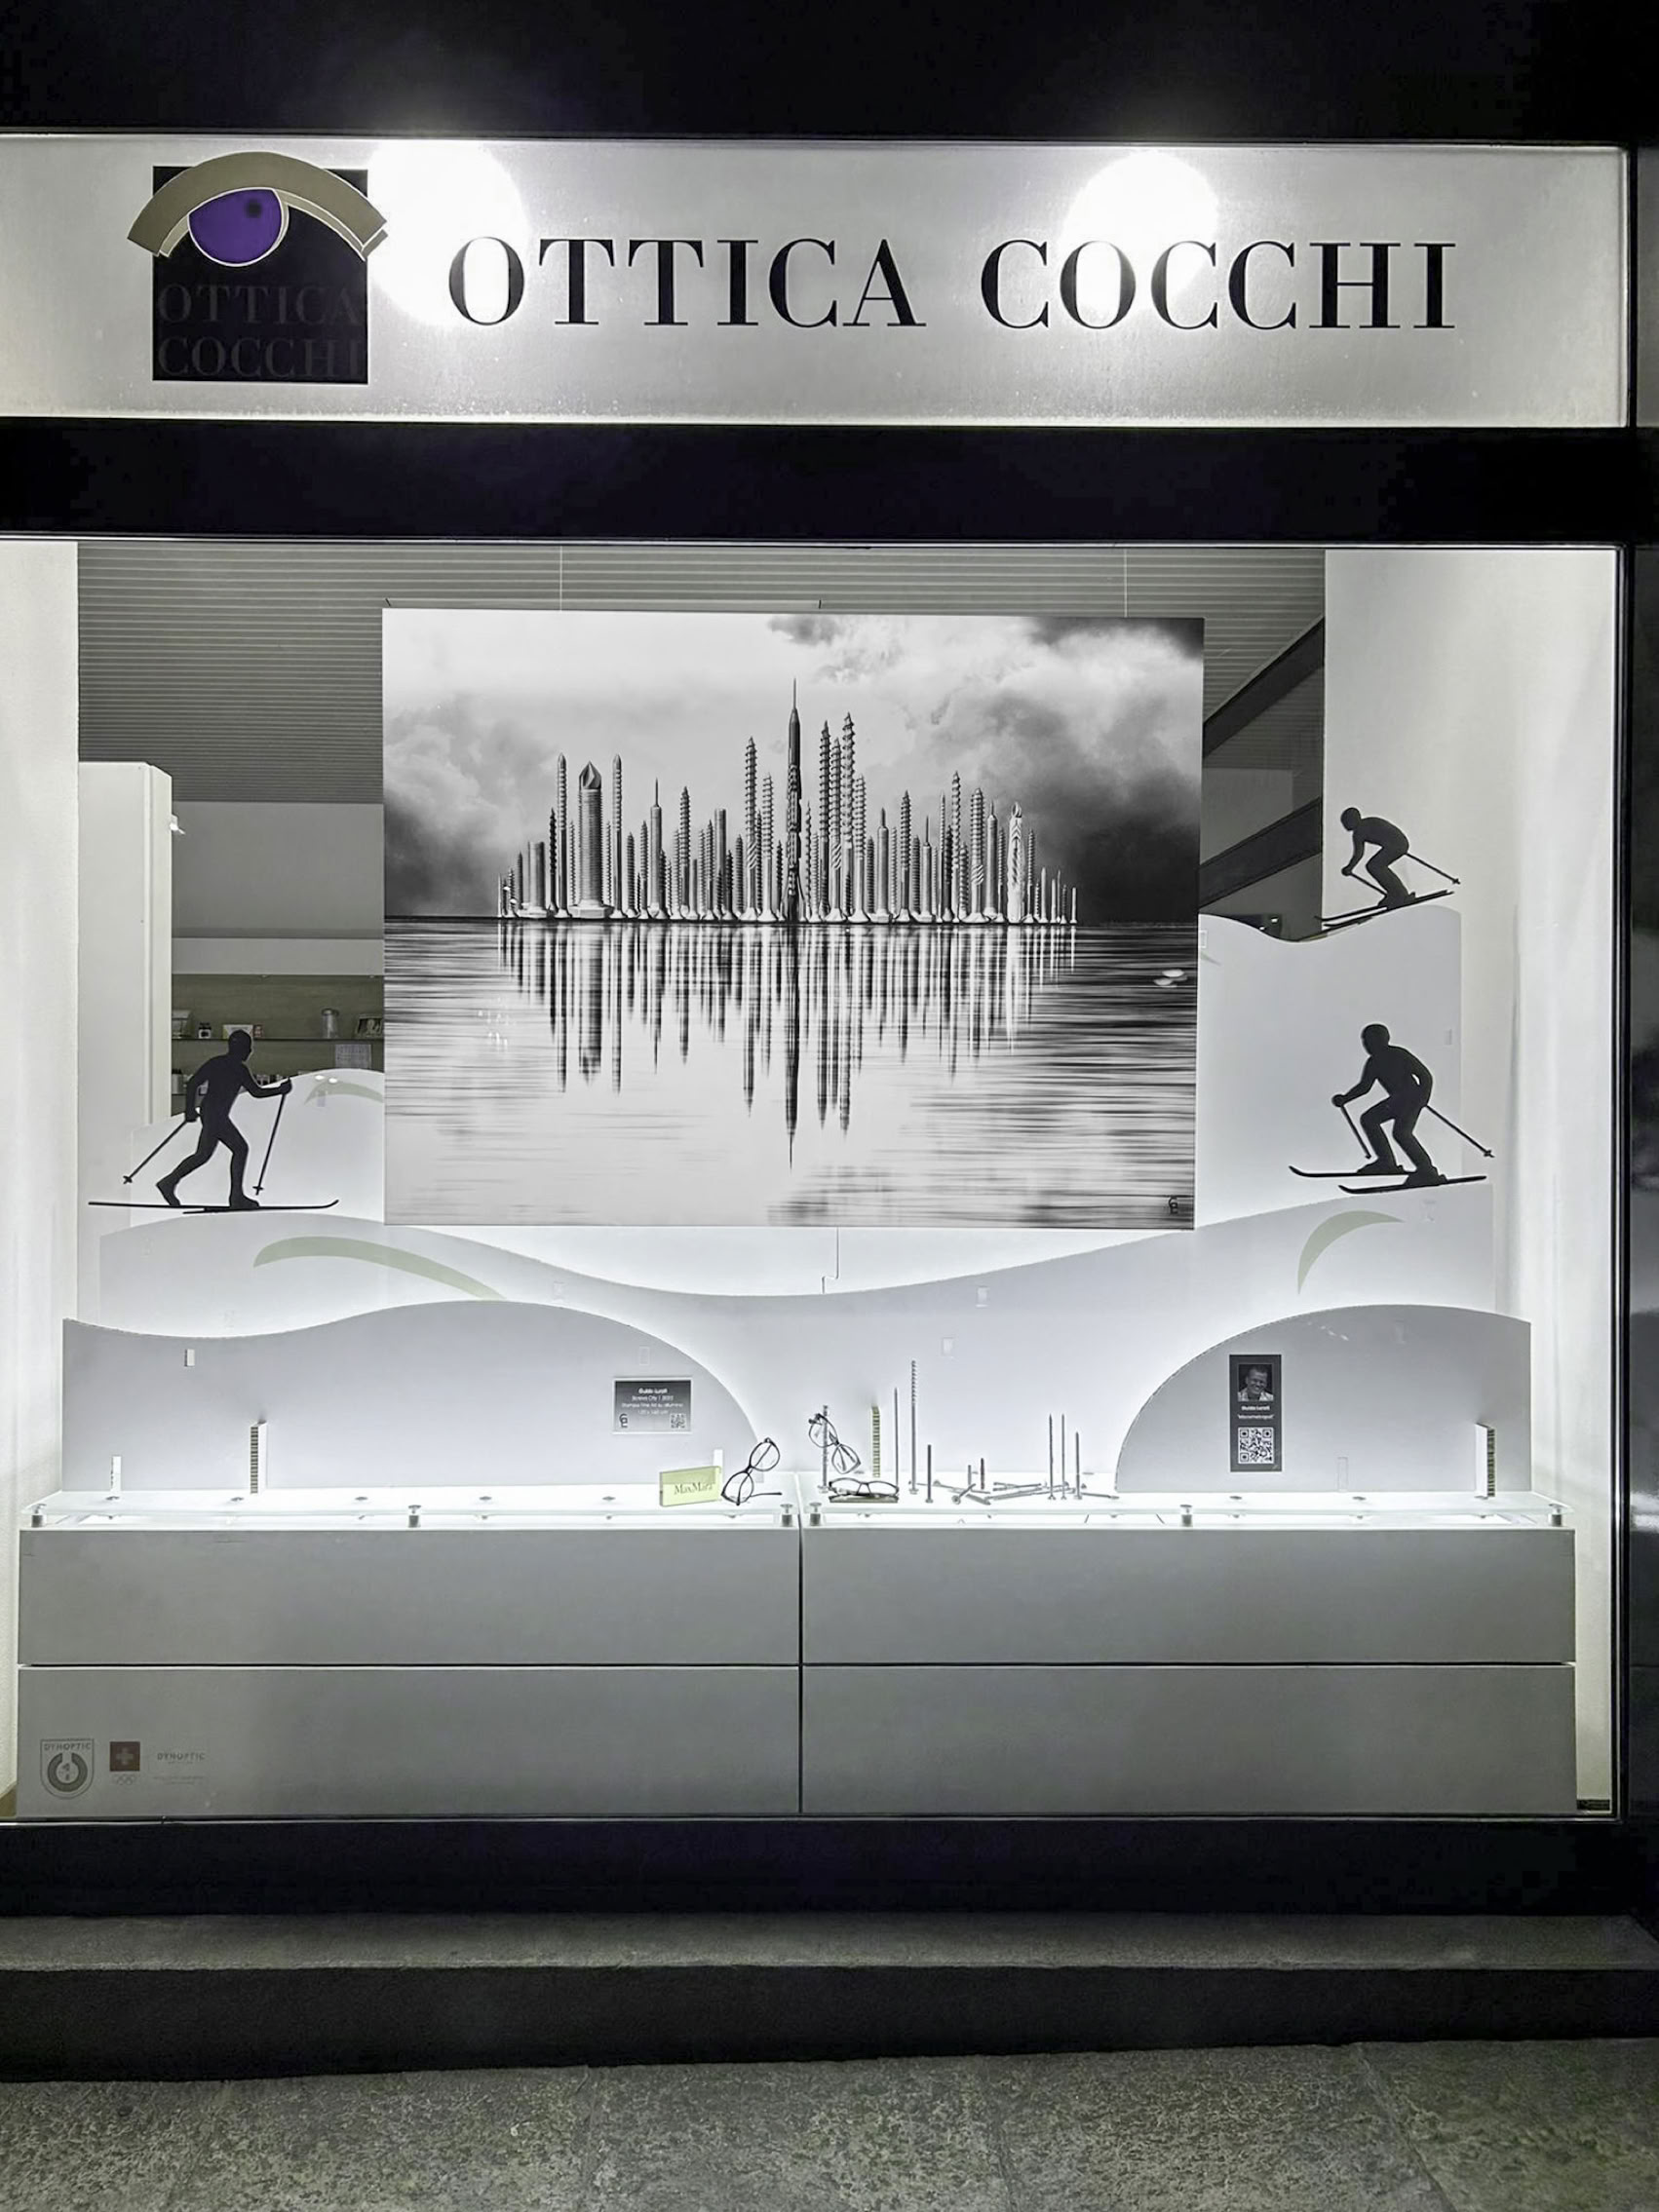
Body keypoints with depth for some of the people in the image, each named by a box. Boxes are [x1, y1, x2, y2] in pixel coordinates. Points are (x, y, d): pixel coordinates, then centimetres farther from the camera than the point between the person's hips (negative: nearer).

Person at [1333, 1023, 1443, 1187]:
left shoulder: (1400, 1055, -18)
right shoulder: (1373, 1063, 3)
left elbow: (1426, 1077, -17)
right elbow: (1364, 1086, 15)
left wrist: (1422, 1100, -27)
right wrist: (1345, 1098, 2)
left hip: (1412, 1099, -9)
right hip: (1396, 1099, 9)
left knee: (1400, 1132, -25)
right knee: (1368, 1119, 2)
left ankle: (1427, 1171, -21)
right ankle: (1387, 1162, 5)